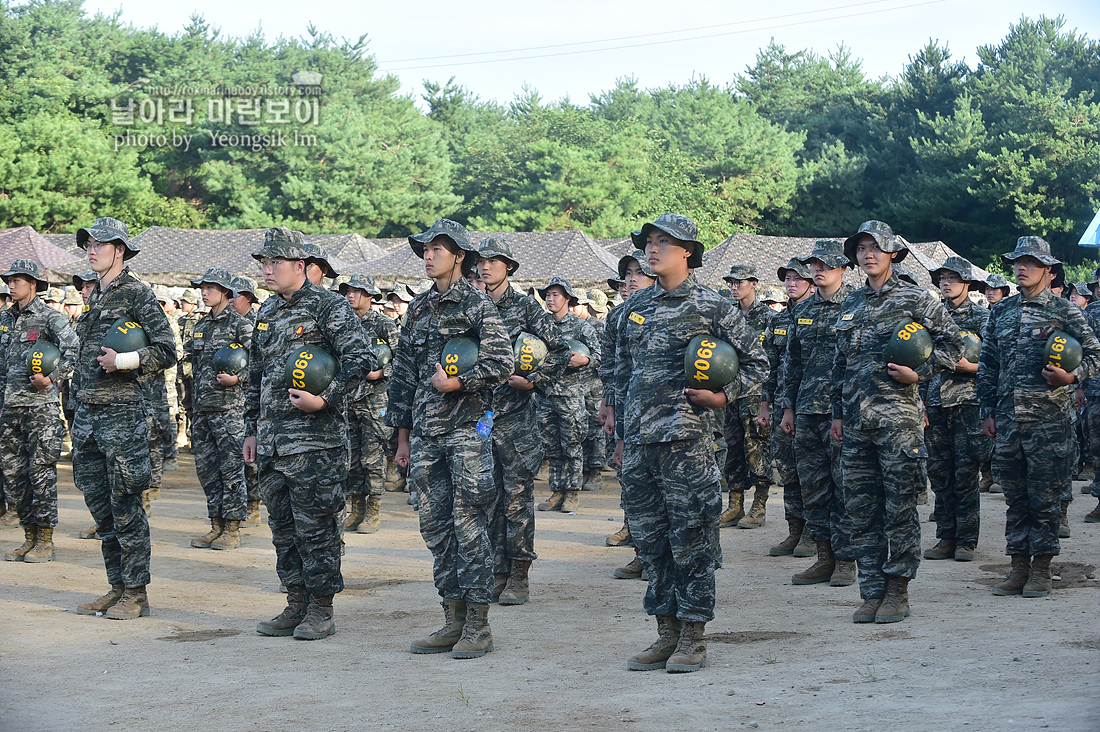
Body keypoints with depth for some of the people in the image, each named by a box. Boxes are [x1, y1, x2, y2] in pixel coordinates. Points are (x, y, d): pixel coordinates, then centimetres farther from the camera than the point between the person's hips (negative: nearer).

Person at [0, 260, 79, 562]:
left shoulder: (50, 317, -5)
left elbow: (74, 351, -14)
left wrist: (51, 379, -17)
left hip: (40, 405, -7)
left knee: (41, 470, -5)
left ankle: (45, 540, 0)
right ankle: (30, 537, 15)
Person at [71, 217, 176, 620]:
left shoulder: (137, 294, -6)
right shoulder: (95, 297, 17)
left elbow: (166, 351, -10)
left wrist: (123, 361, -20)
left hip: (122, 410, -8)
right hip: (88, 412, 8)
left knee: (125, 504, -5)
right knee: (99, 504, 10)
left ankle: (136, 593, 1)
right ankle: (117, 587, 17)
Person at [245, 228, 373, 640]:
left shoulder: (328, 307, -6)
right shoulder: (267, 313, 17)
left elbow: (361, 360, -13)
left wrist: (324, 400, -20)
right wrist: (252, 429, 21)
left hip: (315, 440, -8)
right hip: (272, 441, 8)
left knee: (315, 525, -4)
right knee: (283, 526, 11)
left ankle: (321, 611, 3)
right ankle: (296, 605, 19)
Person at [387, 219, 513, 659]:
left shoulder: (477, 305, -4)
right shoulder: (419, 309, 14)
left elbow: (501, 364, -11)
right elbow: (403, 374, 17)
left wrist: (456, 382, -17)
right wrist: (403, 436, 15)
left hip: (467, 426, -6)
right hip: (426, 431, 6)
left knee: (468, 523, -5)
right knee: (435, 524, 7)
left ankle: (478, 625, 0)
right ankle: (453, 619, 14)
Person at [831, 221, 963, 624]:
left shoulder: (914, 299, 0)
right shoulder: (851, 304, 16)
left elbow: (952, 342, 1)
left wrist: (919, 373, -11)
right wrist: (838, 412, 17)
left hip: (897, 416, -5)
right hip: (856, 421, 5)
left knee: (899, 507, -3)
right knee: (861, 510, 5)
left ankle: (897, 593, 3)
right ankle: (872, 592, 12)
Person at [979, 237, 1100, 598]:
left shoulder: (1063, 311, 0)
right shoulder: (1000, 312, 13)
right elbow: (987, 365, 17)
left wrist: (1071, 377, -16)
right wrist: (988, 411, 11)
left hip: (1048, 419, -4)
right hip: (1007, 419, 4)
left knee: (1045, 496, -1)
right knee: (1015, 497, 8)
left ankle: (1041, 570, 6)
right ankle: (1018, 566, 15)